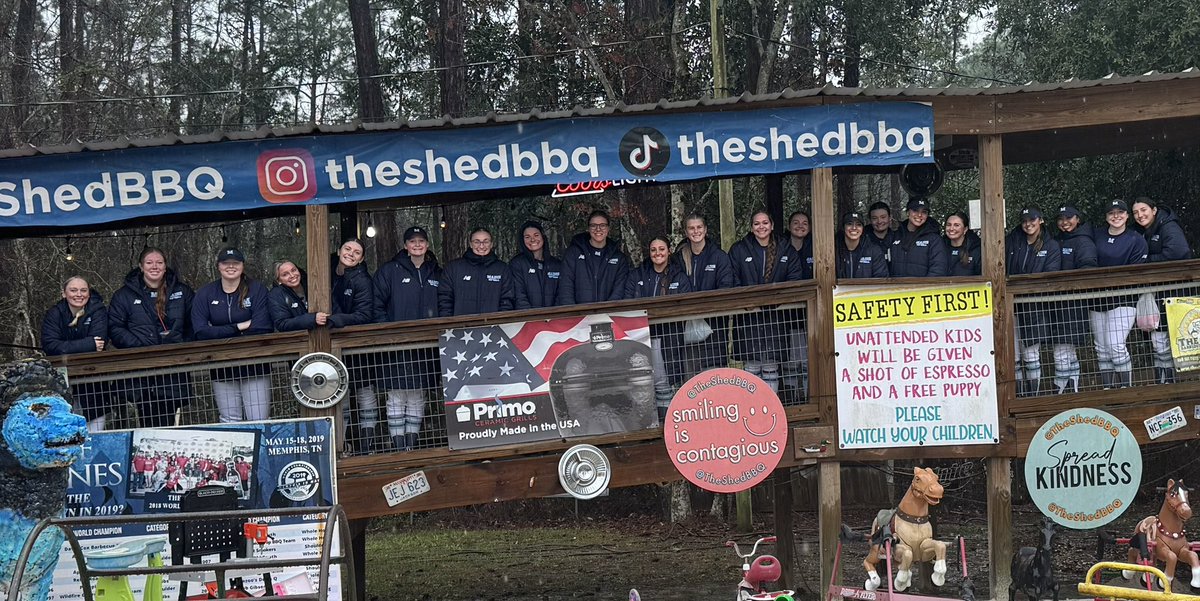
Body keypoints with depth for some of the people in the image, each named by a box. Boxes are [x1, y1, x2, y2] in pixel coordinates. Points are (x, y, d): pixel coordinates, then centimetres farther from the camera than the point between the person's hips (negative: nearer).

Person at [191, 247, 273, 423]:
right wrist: (239, 327, -13)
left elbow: (261, 329, -11)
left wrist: (222, 333, -12)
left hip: (255, 367, -2)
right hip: (222, 370, 2)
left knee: (259, 422, -6)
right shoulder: (205, 294, 6)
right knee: (229, 423, 3)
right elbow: (201, 332, -7)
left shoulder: (256, 290, 1)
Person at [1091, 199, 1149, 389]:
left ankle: (1126, 388, -5)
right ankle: (1107, 391, 11)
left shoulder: (1136, 240, -2)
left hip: (1123, 300, -5)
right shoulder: (1096, 236, 10)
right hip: (1097, 300, 5)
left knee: (1116, 346, -15)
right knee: (1101, 348, 5)